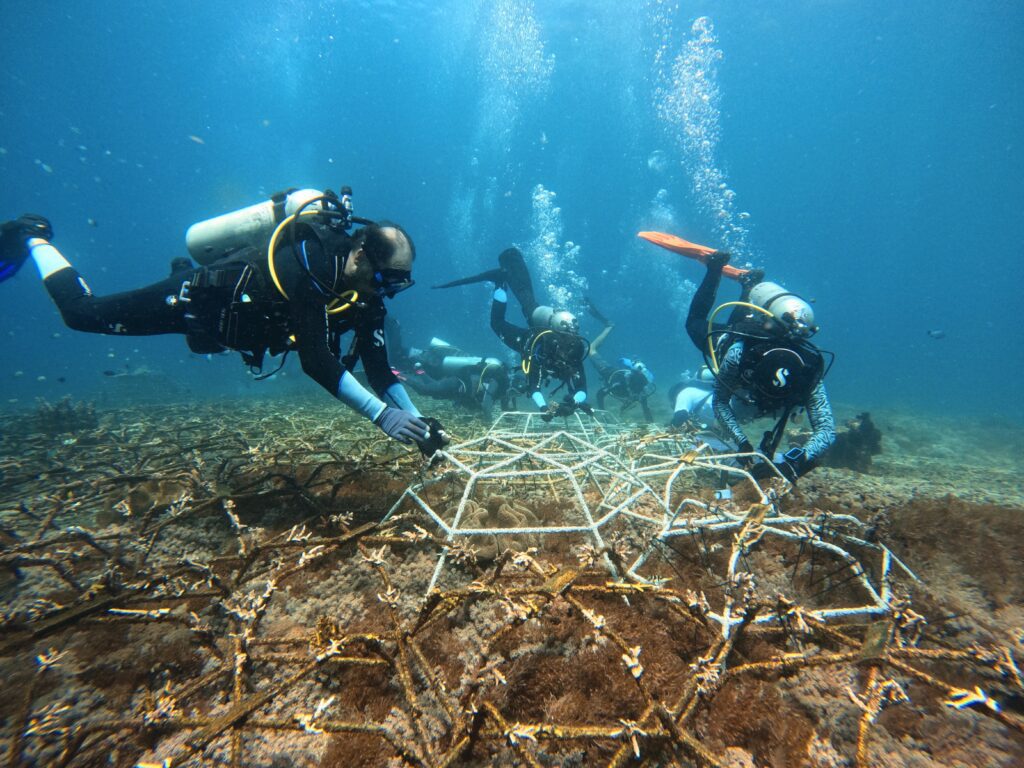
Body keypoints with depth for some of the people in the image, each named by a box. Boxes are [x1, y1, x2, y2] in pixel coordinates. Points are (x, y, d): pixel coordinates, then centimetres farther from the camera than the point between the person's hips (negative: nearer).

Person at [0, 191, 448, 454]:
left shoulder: (366, 290, -15)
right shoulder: (312, 261, -39)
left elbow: (378, 366, -16)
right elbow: (316, 360, -48)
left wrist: (416, 419, -25)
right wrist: (383, 415, -53)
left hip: (226, 314, 7)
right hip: (197, 296, -7)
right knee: (81, 312, 8)